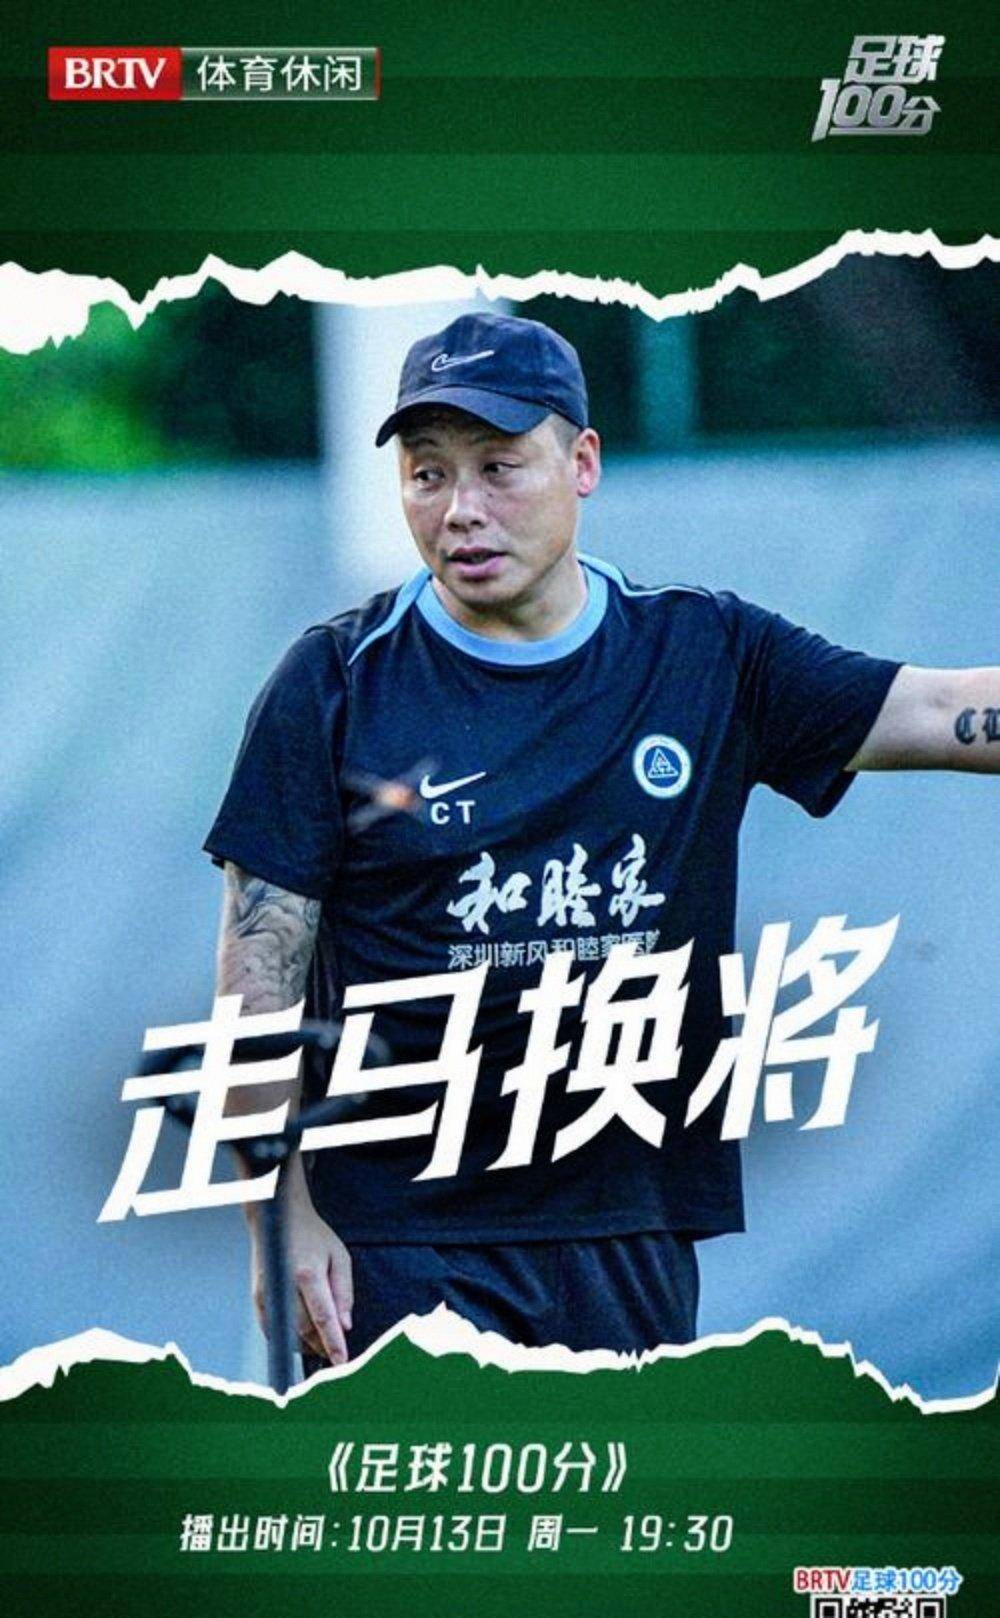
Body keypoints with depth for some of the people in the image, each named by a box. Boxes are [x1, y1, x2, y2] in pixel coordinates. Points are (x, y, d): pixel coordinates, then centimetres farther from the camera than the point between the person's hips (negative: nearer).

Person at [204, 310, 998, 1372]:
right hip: (393, 1236, -2)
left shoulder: (706, 657, 5)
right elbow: (260, 972, -2)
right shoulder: (336, 682, -1)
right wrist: (282, 1216, -8)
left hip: (632, 1233, 3)